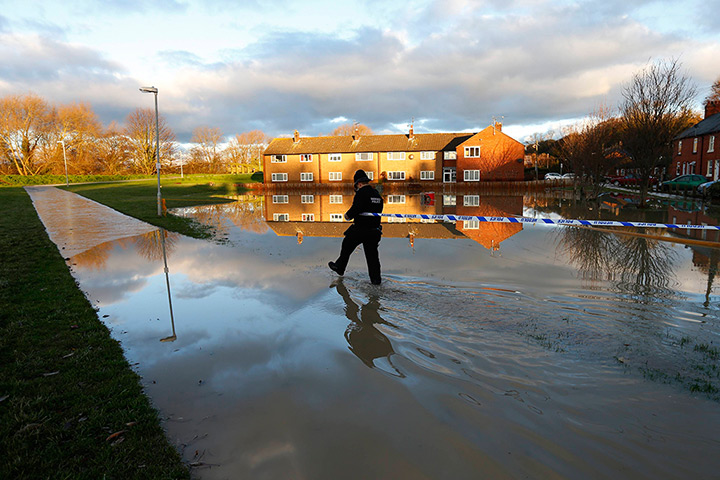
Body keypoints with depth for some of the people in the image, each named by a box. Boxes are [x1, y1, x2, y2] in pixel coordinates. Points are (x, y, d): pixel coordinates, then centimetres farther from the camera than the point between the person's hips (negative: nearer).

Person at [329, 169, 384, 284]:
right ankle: (376, 279, 7)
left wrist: (348, 215, -5)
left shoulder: (361, 193, -13)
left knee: (347, 247, 16)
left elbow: (356, 208, -23)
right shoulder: (377, 194, 12)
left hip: (360, 229, -6)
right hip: (374, 229, 6)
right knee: (372, 254, 8)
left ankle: (339, 267, 30)